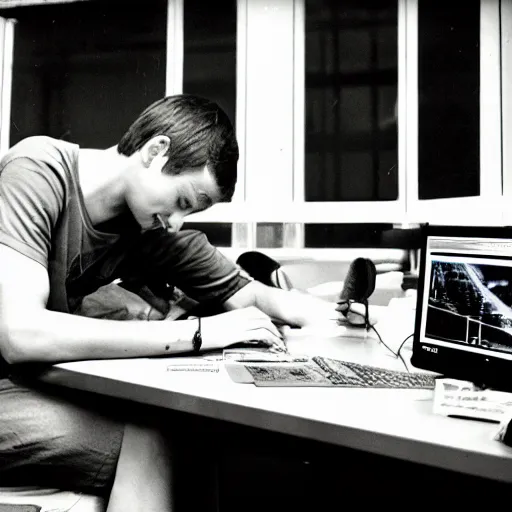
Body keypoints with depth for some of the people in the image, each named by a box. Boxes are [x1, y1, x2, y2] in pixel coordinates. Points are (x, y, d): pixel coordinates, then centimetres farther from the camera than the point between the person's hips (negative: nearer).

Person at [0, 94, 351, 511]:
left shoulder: (156, 229, -3)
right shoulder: (38, 169, -21)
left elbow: (247, 293, 5)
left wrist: (338, 312, -16)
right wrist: (194, 332, -32)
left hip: (38, 379, 5)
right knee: (150, 443, -23)